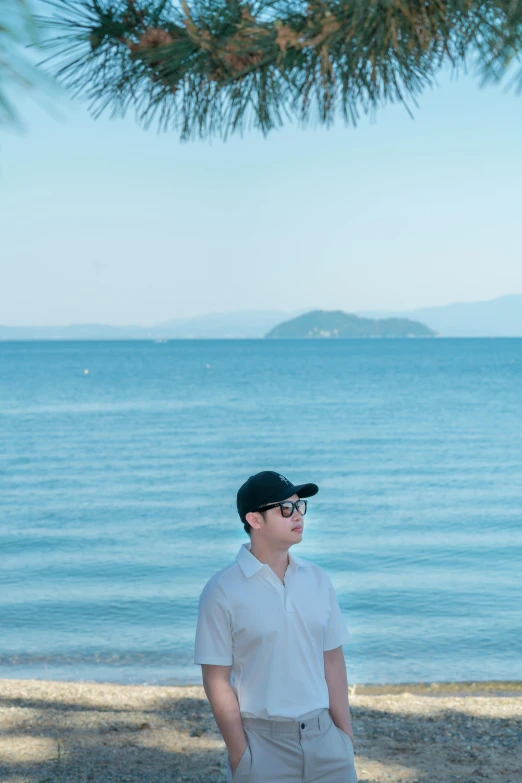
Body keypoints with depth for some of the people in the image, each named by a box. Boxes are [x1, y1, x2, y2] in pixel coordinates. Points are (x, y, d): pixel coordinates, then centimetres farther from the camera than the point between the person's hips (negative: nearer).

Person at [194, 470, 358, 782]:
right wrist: (240, 755, -10)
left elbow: (332, 660, 10)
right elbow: (217, 680, -8)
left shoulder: (318, 579, 6)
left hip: (323, 733, 4)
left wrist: (346, 735, 7)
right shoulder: (222, 592, -8)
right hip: (263, 742, -4)